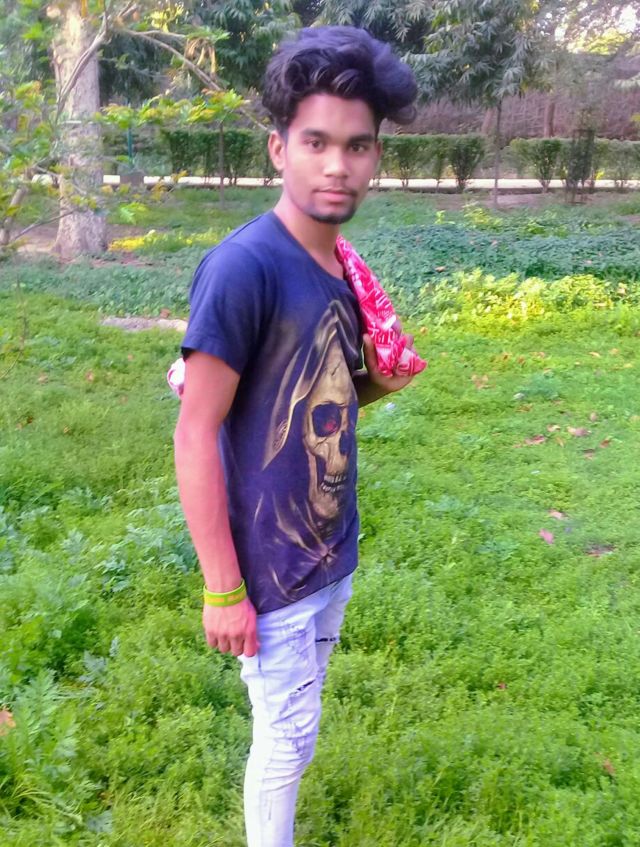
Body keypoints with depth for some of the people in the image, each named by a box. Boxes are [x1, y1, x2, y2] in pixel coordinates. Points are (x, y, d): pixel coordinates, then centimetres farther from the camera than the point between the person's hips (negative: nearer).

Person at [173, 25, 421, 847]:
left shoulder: (340, 270, 2)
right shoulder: (243, 265, -22)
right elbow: (195, 435, -21)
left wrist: (381, 384, -4)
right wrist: (223, 589, -18)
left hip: (333, 553, 7)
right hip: (272, 568, -7)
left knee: (293, 725, 24)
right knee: (287, 737, 10)